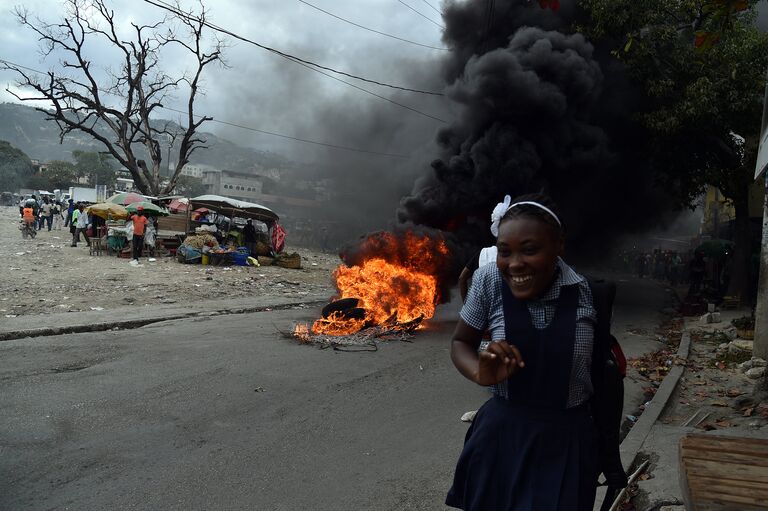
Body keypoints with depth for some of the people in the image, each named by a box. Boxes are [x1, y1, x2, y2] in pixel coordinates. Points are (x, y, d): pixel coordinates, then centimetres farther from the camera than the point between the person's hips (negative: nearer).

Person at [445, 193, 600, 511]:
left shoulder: (585, 290, -13)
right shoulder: (489, 280, -13)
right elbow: (461, 342, 1)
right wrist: (481, 374, -20)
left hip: (569, 439, -1)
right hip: (503, 435, 1)